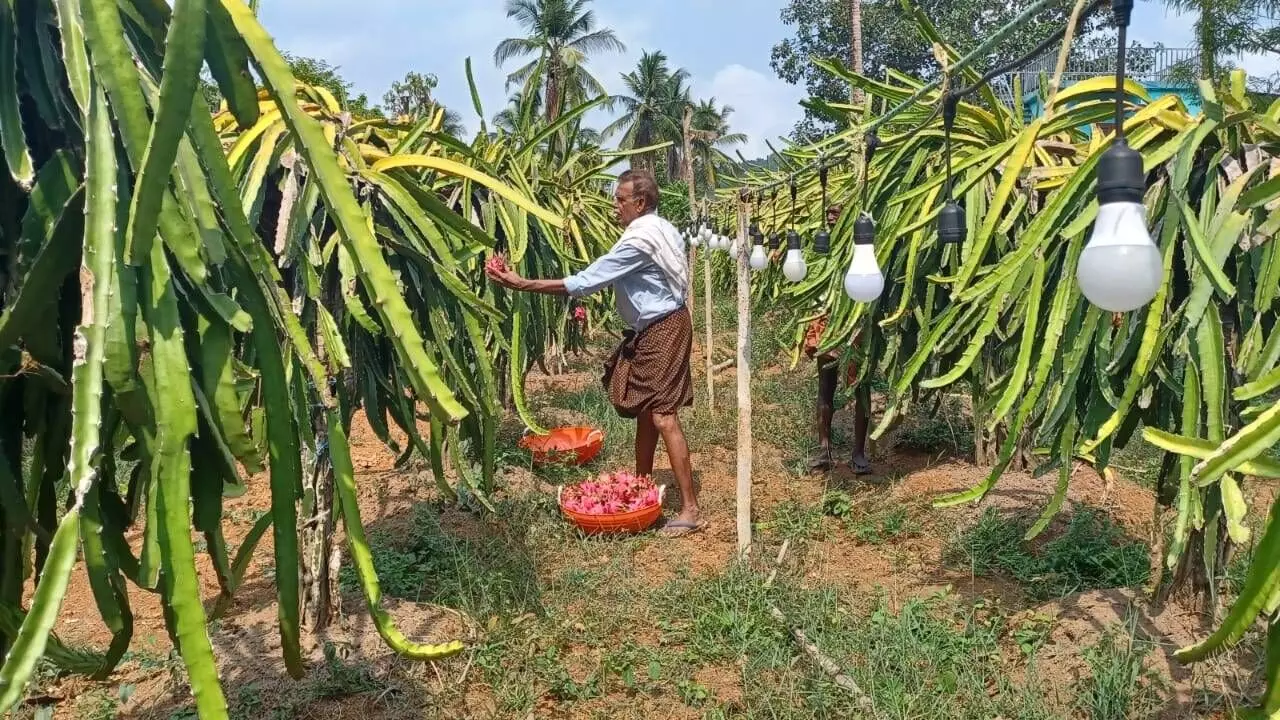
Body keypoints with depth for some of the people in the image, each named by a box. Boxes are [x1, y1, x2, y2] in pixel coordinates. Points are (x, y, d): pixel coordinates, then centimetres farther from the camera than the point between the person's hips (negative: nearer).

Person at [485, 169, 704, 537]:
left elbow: (584, 282, -24)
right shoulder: (662, 230, 9)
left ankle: (690, 509, -7)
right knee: (645, 412, 16)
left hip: (662, 331, -10)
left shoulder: (639, 240, -22)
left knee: (663, 417, -10)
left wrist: (522, 284, -22)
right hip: (655, 328, 10)